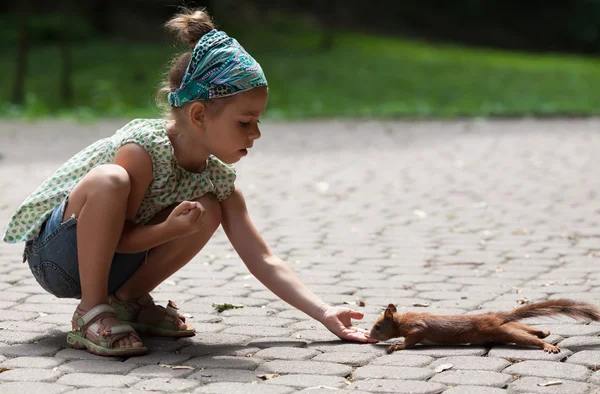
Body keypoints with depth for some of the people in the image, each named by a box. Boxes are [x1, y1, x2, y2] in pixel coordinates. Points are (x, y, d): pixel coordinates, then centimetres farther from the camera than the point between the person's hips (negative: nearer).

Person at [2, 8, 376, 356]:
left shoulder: (218, 178, -5)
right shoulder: (144, 147, -26)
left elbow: (264, 261, -6)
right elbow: (117, 237, -19)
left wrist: (325, 313, -14)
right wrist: (170, 229, -37)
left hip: (108, 264, 7)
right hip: (53, 249, -7)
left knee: (207, 211, -12)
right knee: (108, 180, -36)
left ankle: (127, 300, 2)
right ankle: (91, 313, -23)